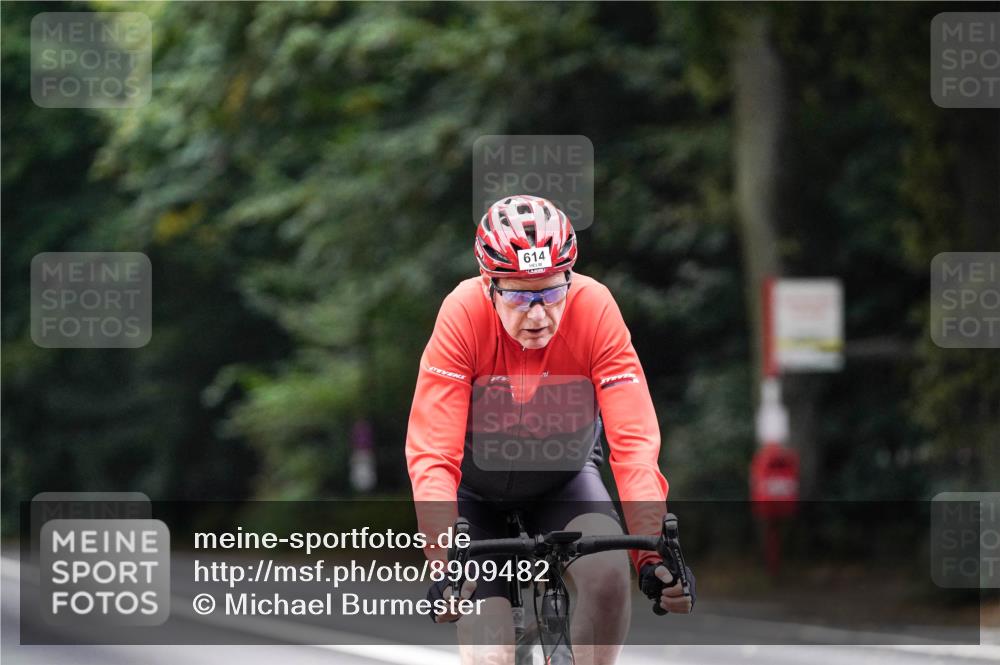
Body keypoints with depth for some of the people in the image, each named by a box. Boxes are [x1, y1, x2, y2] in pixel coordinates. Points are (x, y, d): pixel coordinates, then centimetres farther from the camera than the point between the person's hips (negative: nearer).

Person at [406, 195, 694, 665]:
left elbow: (635, 443, -31)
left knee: (609, 575, -28)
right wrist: (446, 568, -43)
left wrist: (653, 556, -41)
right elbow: (432, 455, -33)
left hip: (563, 479, 1)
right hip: (478, 489, -1)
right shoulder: (464, 314, -30)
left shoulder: (594, 309, -28)